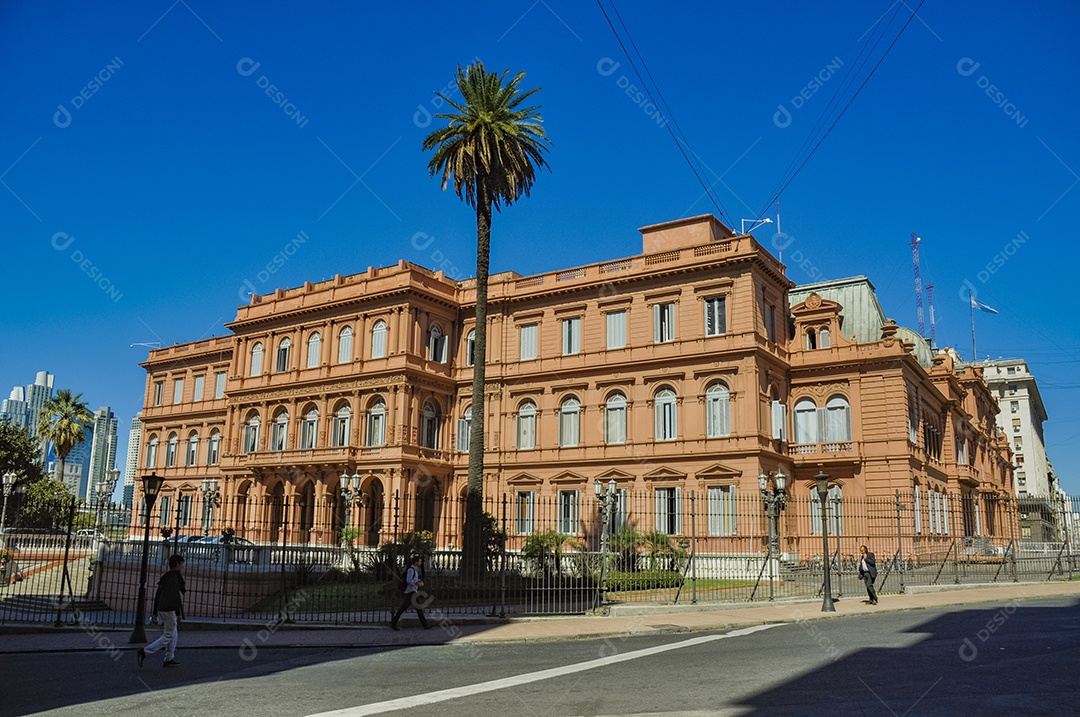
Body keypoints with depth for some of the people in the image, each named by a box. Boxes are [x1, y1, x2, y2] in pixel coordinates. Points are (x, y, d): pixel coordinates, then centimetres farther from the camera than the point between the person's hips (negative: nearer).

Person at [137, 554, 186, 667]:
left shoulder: (165, 576, 14)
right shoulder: (176, 576, -13)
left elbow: (158, 595, 16)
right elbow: (176, 595, -19)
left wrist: (155, 612, 20)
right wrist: (178, 613, -18)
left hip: (162, 609, 9)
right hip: (170, 610, -9)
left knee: (173, 634, 16)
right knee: (168, 636, -4)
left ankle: (169, 659, 16)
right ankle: (144, 652, -11)